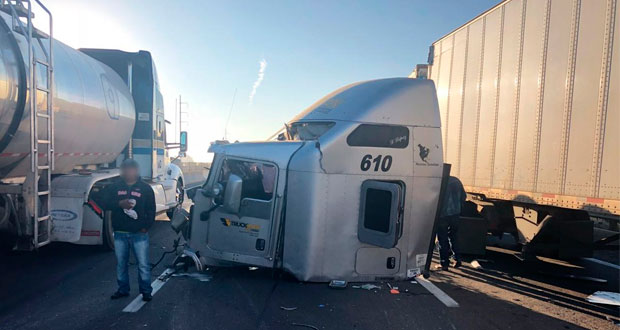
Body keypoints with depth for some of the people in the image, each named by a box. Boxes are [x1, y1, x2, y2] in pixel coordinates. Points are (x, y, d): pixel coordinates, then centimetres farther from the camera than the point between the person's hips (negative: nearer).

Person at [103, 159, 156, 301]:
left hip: (139, 234, -3)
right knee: (121, 264, 14)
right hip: (120, 233, 3)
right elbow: (105, 204, 1)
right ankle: (123, 289, 30)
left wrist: (146, 226, -7)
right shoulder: (114, 187, 8)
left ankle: (146, 291, 11)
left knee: (143, 264, -1)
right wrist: (119, 204, -17)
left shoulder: (145, 188, 2)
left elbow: (151, 210, 2)